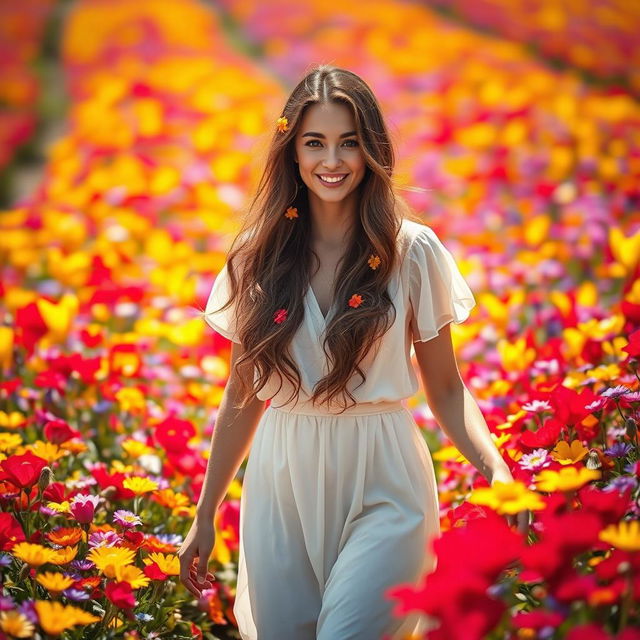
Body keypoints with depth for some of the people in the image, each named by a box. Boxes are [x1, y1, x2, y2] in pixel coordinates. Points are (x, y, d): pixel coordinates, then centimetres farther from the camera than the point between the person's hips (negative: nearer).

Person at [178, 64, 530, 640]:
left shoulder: (411, 251, -2)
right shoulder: (260, 256, 4)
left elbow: (447, 388, 2)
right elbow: (243, 395, 11)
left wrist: (496, 470, -16)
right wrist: (205, 516, 12)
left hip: (383, 484, -2)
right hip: (282, 485, 3)